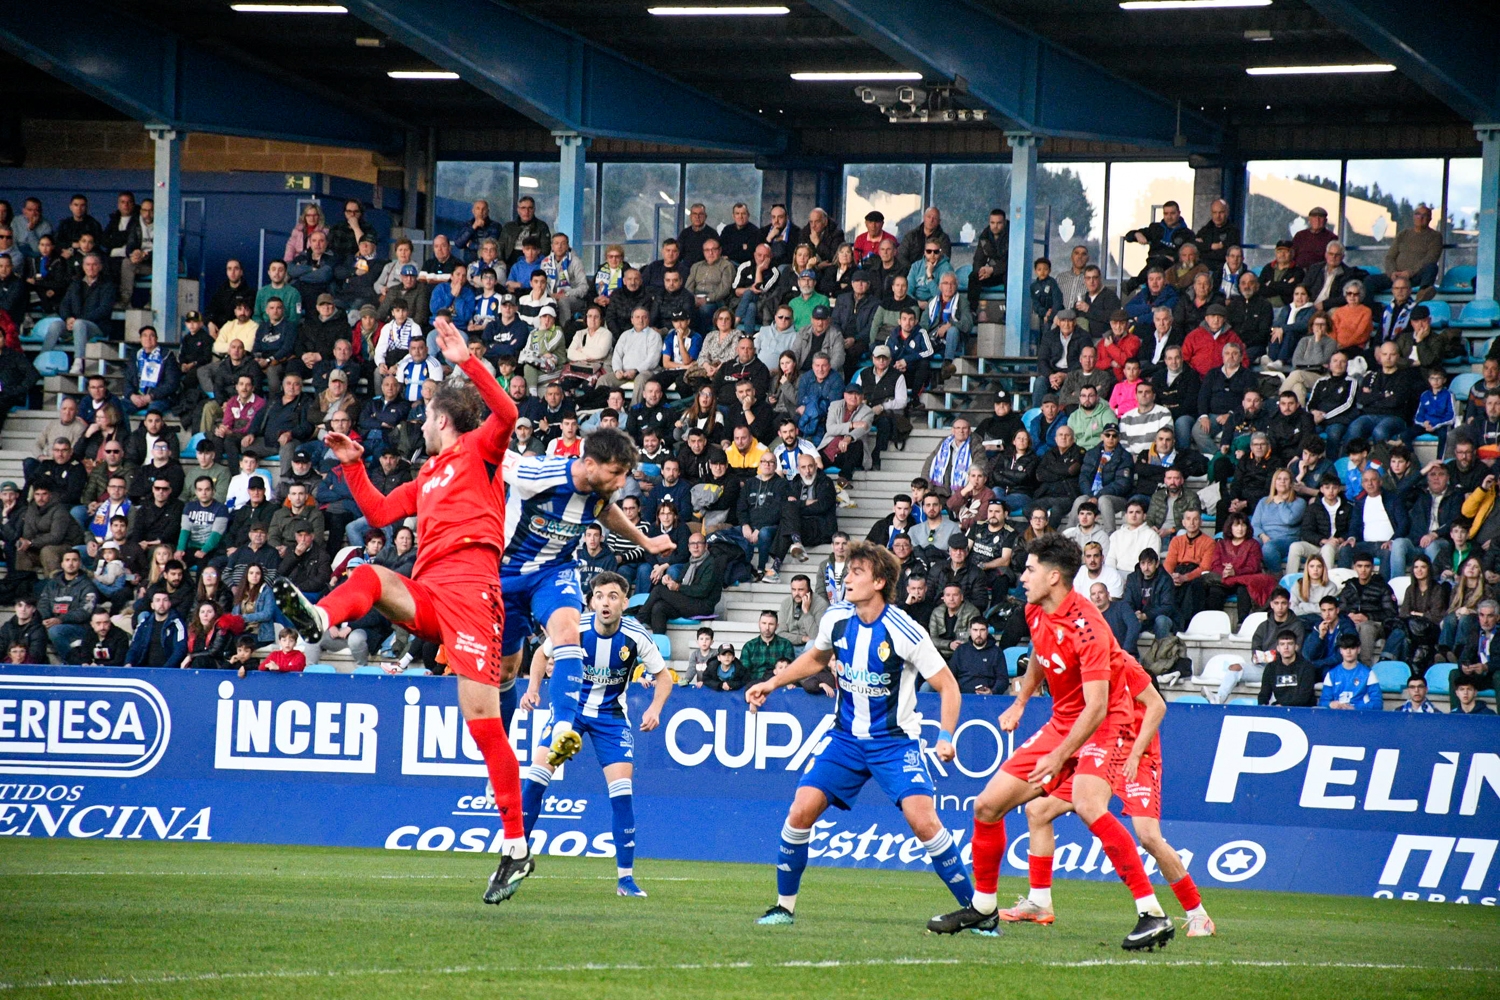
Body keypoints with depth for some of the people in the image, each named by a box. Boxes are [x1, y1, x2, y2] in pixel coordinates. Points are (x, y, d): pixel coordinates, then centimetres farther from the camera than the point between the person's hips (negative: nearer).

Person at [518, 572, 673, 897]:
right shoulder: (575, 628, -19)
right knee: (537, 775, -13)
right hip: (570, 705, 0)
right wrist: (533, 687, -14)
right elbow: (542, 654, 1)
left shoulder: (636, 636, -19)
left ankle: (625, 877, -3)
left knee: (622, 788, -11)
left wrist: (654, 709, -22)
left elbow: (663, 677, -4)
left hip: (611, 715, 0)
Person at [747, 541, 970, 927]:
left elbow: (947, 685, -12)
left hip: (895, 740, -5)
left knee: (923, 821, -20)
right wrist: (772, 683, 13)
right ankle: (784, 906, 7)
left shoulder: (904, 632, -19)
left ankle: (973, 907, -8)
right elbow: (816, 658, 20)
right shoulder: (836, 619, -4)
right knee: (801, 810, -9)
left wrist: (946, 736, -24)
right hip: (846, 737, 5)